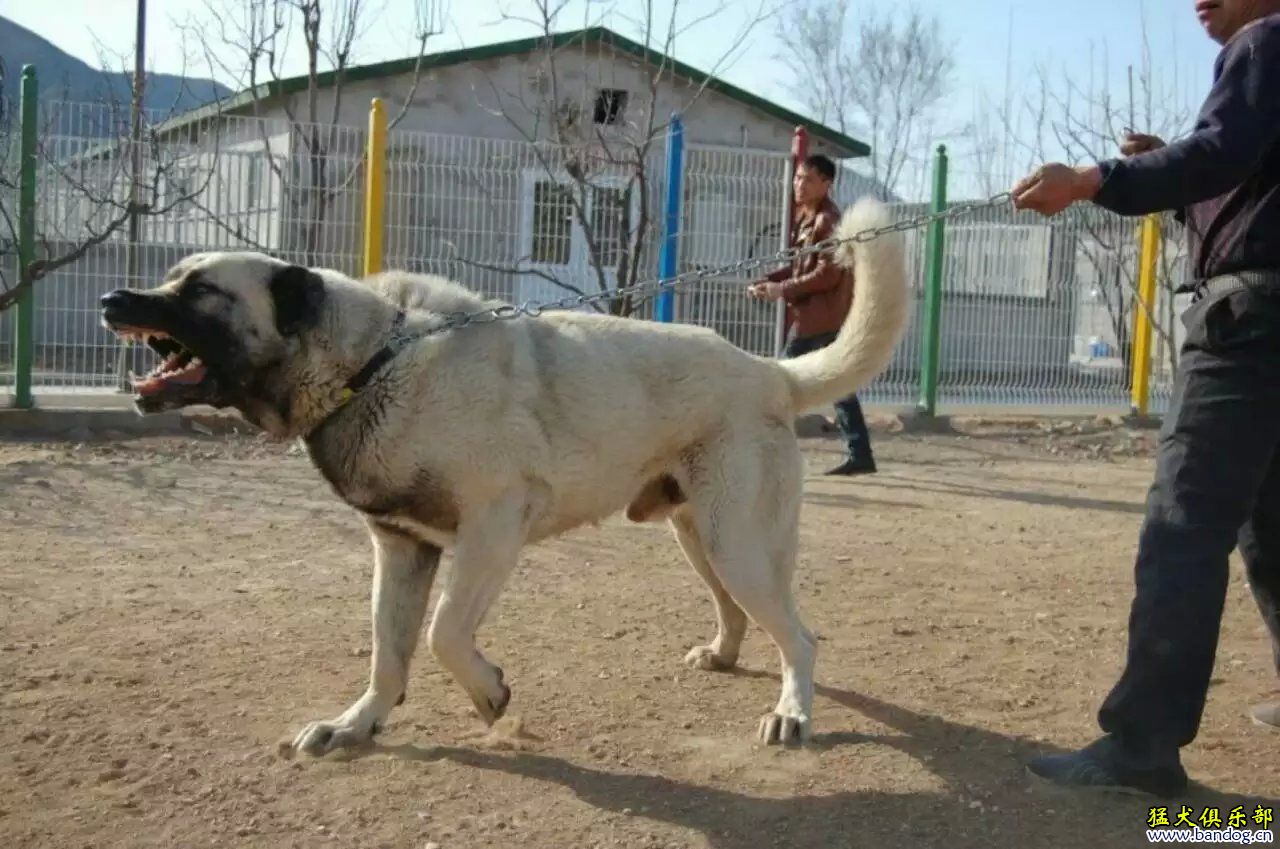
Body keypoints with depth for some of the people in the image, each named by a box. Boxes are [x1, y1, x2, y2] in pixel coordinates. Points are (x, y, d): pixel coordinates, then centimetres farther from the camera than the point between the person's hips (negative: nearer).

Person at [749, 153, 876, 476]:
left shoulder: (827, 220, -15)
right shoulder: (807, 217, 15)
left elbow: (827, 274, -21)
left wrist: (782, 290, -18)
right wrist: (768, 281, 4)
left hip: (820, 315, -10)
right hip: (827, 315, 10)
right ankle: (860, 455, 14)